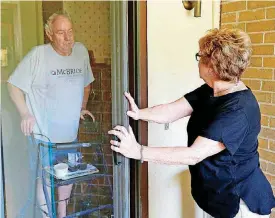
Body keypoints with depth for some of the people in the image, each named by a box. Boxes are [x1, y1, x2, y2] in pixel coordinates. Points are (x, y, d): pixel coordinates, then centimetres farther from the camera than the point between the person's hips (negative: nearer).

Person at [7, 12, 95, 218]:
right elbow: (14, 85, -8)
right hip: (45, 132, -5)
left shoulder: (81, 51, 0)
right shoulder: (38, 55, -16)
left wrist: (82, 107, 14)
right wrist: (25, 114, -12)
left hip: (71, 131, 5)